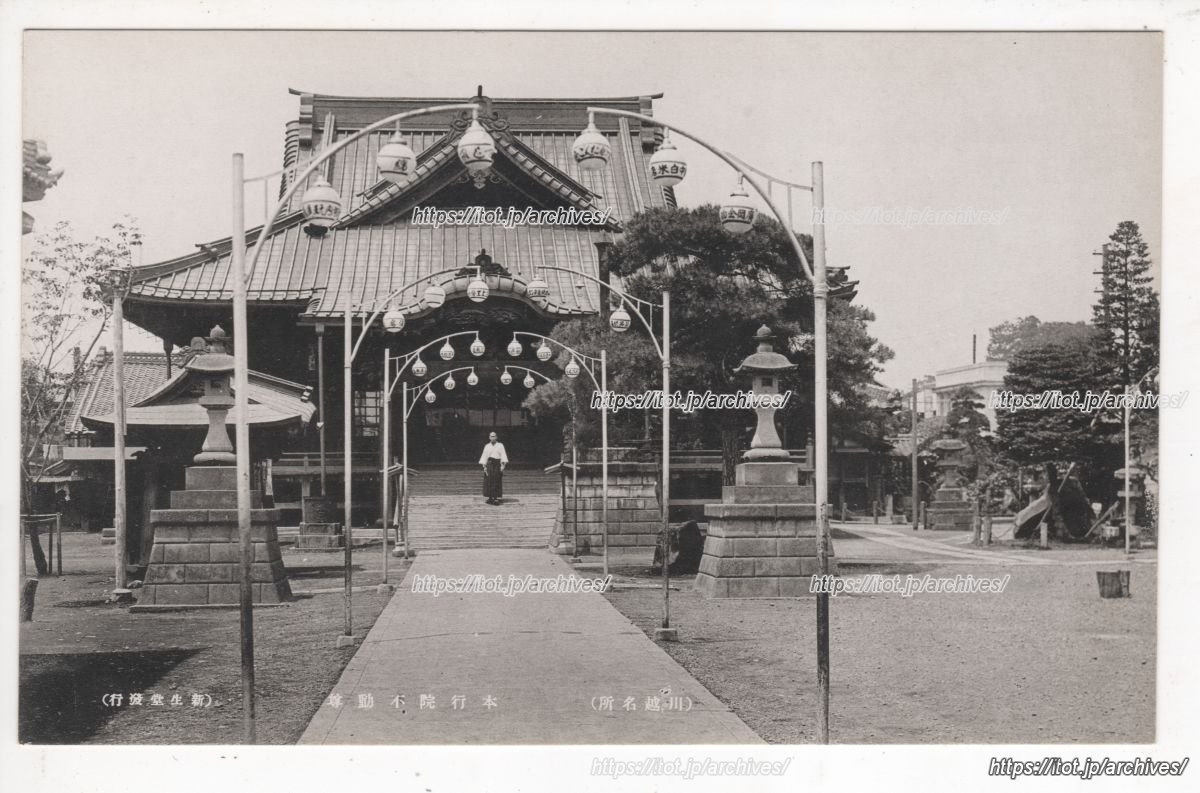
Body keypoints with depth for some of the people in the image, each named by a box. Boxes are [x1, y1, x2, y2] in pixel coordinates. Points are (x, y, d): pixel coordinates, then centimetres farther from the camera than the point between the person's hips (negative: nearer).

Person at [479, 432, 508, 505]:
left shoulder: (500, 445, 4)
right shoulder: (487, 446, 8)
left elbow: (503, 456, -2)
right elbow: (484, 457, 5)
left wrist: (503, 465, -13)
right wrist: (484, 466, -5)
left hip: (497, 464, -1)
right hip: (489, 464, 1)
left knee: (497, 482, -4)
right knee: (489, 482, -2)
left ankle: (496, 498, -2)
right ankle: (490, 498, 3)